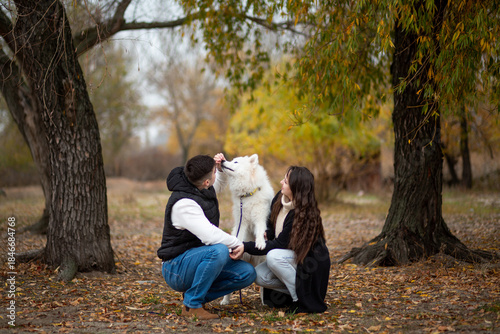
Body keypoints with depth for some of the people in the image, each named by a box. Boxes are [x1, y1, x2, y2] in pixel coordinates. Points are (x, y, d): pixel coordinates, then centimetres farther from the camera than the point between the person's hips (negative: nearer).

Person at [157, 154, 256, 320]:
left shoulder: (203, 189, 2)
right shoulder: (183, 203, -26)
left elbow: (218, 185, 29)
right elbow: (210, 236, -34)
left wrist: (220, 167, 8)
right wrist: (239, 244, -20)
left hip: (199, 259, 9)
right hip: (176, 267, -9)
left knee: (247, 273, -7)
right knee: (219, 251, -37)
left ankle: (197, 295, 4)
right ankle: (191, 305, -21)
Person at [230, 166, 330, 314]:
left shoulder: (302, 214, -27)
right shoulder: (280, 198, -4)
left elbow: (279, 244, -25)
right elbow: (270, 227, 10)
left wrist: (246, 247, -29)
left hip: (311, 263, -7)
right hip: (291, 257, 7)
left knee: (274, 256, -31)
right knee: (259, 276, -13)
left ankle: (303, 300, -17)